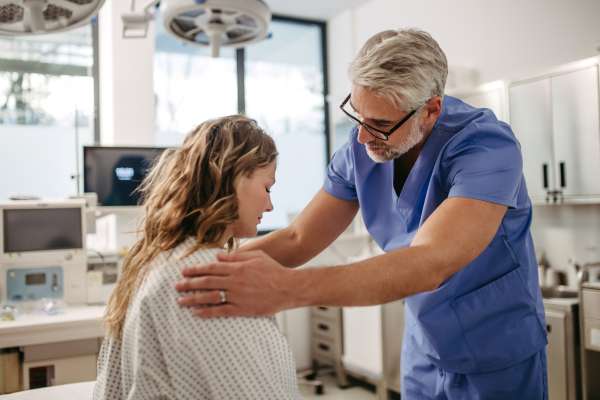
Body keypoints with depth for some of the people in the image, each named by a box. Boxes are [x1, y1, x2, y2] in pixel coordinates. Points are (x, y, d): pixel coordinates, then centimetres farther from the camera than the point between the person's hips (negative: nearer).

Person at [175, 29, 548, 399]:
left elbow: (429, 264, -41)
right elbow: (297, 240, -4)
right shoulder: (360, 149, -9)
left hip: (501, 356, -4)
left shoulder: (487, 146, -27)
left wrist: (287, 288, -51)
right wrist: (210, 266, -18)